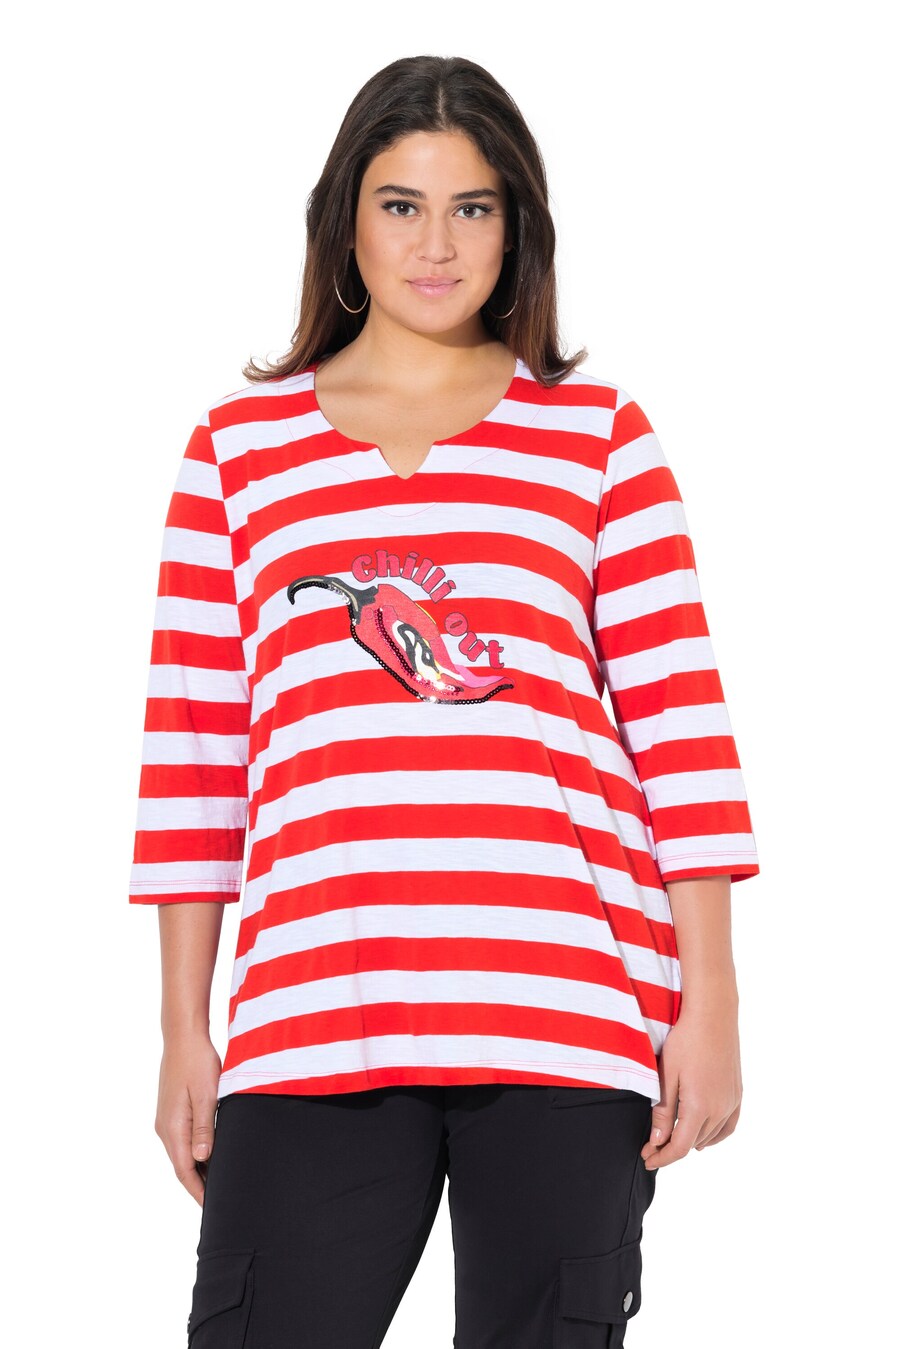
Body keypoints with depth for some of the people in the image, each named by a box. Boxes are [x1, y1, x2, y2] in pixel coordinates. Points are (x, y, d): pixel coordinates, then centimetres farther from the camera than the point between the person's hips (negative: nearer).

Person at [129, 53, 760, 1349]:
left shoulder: (598, 433, 10)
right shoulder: (240, 444, 13)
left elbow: (678, 719, 6)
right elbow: (193, 747, 11)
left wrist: (709, 998, 0)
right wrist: (184, 1032, 7)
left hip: (570, 1002, 0)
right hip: (311, 1019, 1)